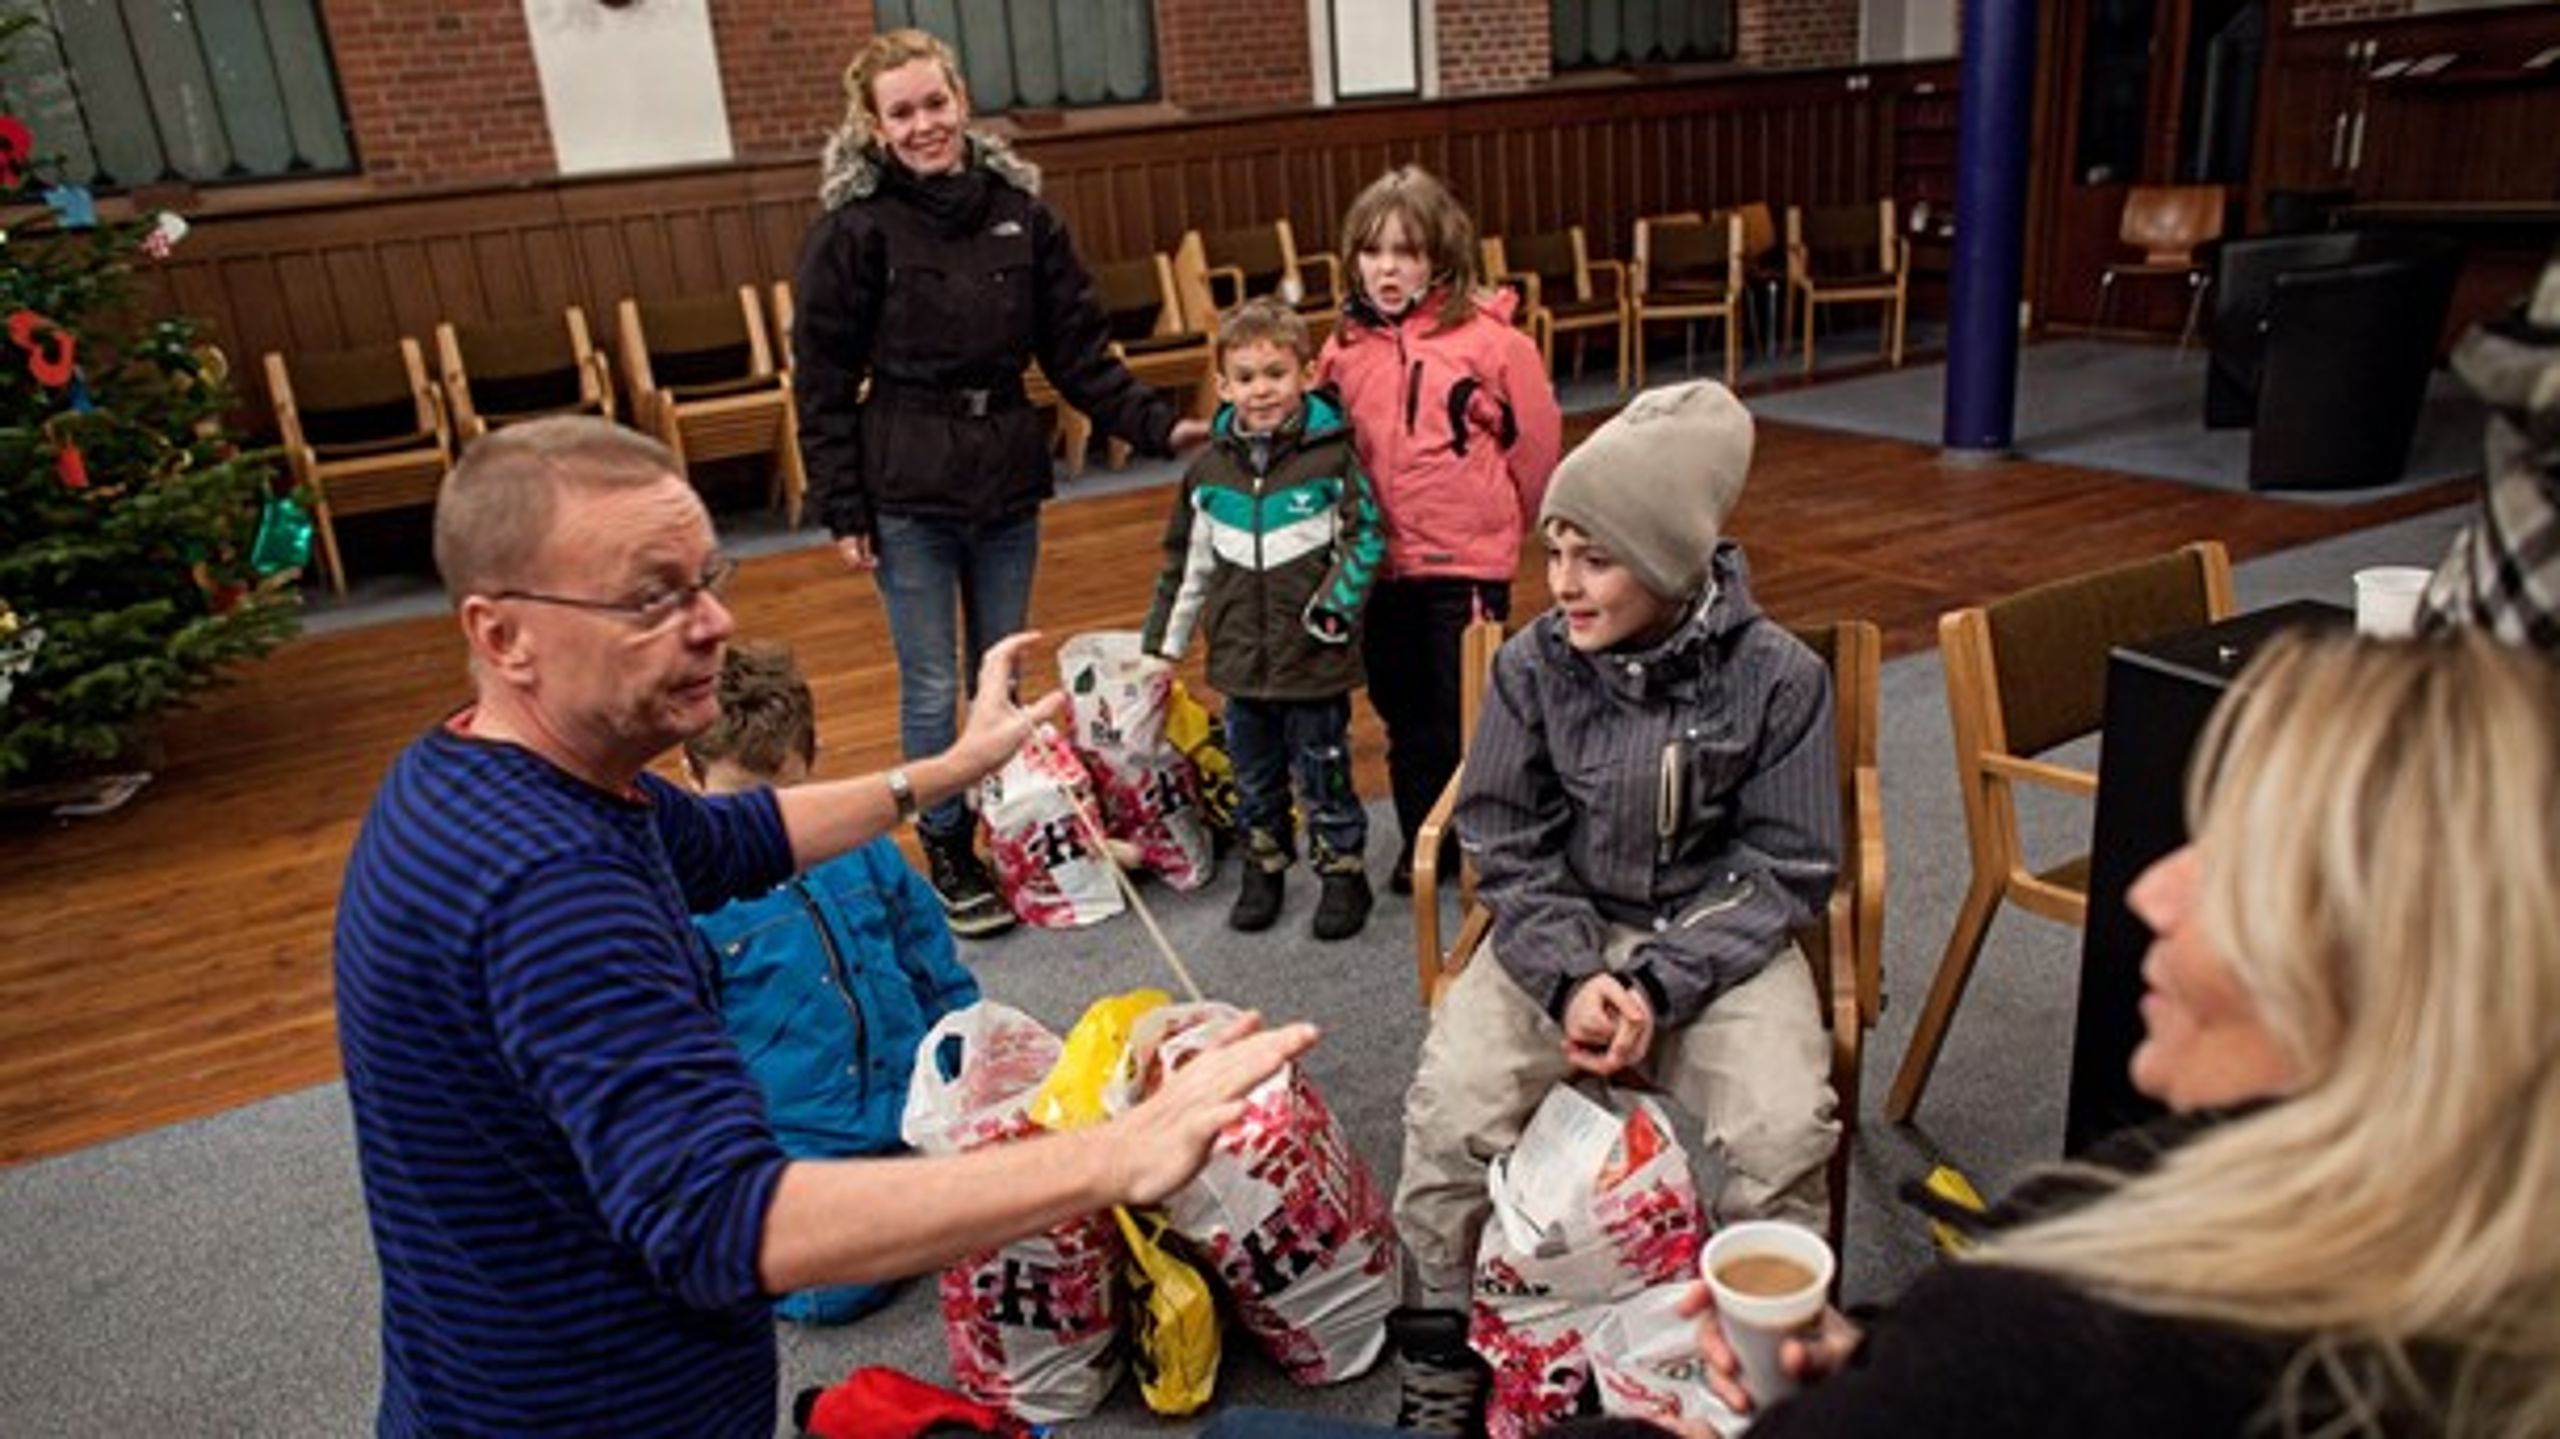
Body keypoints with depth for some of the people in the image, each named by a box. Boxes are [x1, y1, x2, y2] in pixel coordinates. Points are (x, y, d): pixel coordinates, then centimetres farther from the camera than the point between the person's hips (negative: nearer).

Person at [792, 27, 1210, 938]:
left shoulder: (1020, 210, 2)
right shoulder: (854, 228, -8)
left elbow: (1079, 348, 5)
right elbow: (822, 382, -5)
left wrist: (1155, 424, -6)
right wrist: (843, 511, -8)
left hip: (1008, 478, 4)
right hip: (909, 491, -3)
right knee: (933, 688, 4)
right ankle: (948, 853, 21)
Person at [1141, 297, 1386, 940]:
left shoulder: (1333, 455, -8)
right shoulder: (1211, 469, 3)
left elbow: (1364, 539, -4)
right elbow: (1186, 563, 11)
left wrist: (1335, 605, -16)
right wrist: (1162, 641, 12)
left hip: (1315, 657, -4)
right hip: (1241, 655, 4)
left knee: (1323, 773, 8)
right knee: (1254, 776, 17)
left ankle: (1343, 872, 24)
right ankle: (1263, 869, 34)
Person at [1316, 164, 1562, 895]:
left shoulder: (1489, 337, -11)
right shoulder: (1347, 346, 1)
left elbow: (1537, 438, -3)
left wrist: (1500, 519, 8)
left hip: (1468, 561, -4)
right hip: (1380, 563, 4)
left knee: (1471, 713, 6)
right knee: (1404, 716, 15)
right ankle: (1421, 842, 31)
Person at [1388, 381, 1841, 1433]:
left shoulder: (1777, 675, -12)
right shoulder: (1532, 663, -7)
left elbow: (1785, 870, -7)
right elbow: (1508, 849, -2)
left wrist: (1657, 986, -20)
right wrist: (1573, 975, -19)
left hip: (1717, 935, -1)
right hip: (1559, 929, 1)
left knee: (1788, 1130, -25)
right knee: (1451, 1109, -21)